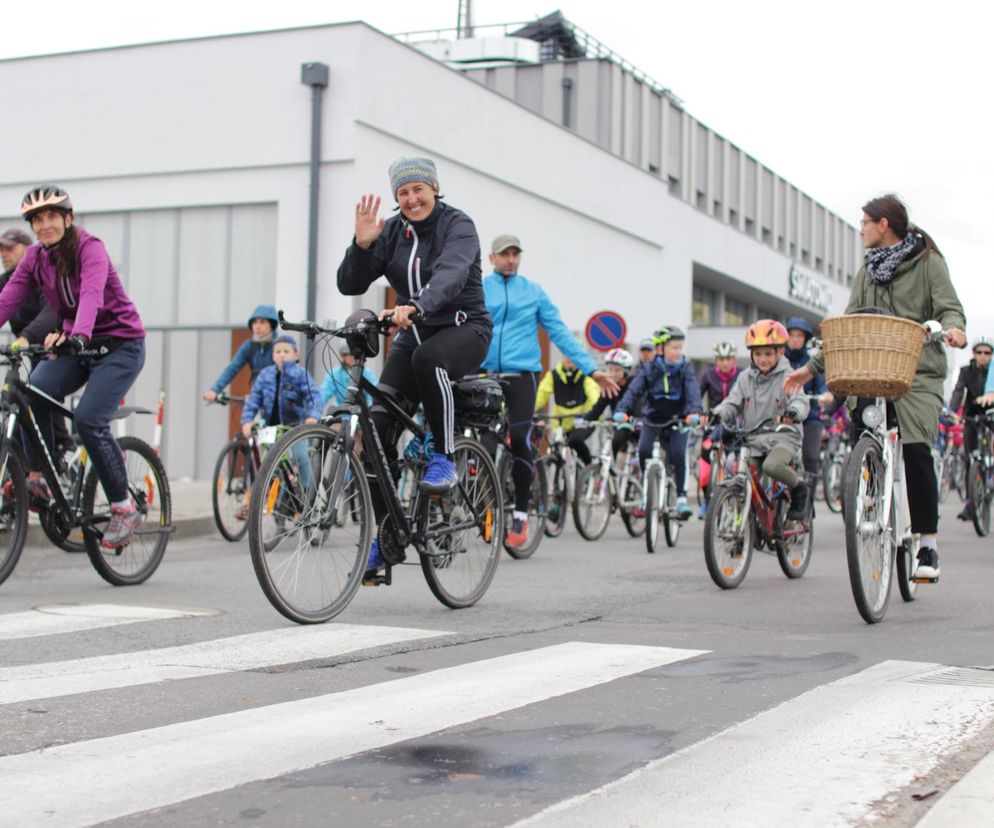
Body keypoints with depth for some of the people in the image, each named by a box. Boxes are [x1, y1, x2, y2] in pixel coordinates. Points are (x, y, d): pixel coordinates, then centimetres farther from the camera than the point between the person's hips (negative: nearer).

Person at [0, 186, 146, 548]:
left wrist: (78, 334, -54)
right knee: (34, 392, -23)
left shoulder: (89, 248, -17)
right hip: (76, 346, 5)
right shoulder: (35, 257, 1)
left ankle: (124, 508, -10)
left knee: (88, 419, -23)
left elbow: (92, 294, -35)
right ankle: (38, 480, -10)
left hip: (120, 344, -5)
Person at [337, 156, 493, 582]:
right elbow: (350, 285, -2)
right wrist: (362, 244, -20)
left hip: (463, 329, -5)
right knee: (378, 427, -11)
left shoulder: (458, 226, -12)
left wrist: (416, 307, -52)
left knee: (428, 358, -41)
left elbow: (449, 274, -33)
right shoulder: (392, 231, 4)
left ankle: (444, 457, -21)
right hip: (413, 336, 5)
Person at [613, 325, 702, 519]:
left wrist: (694, 412, -42)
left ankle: (681, 497, -7)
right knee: (644, 450, -21)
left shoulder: (685, 369, -6)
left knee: (677, 454, -22)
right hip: (653, 420, 1)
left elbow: (693, 391, -21)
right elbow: (634, 390, -16)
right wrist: (622, 411, -34)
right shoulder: (650, 370, -4)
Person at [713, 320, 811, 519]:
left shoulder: (787, 377, -1)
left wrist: (793, 412, -38)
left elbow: (801, 401, -14)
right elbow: (732, 403, 9)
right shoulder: (745, 378, 11)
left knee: (772, 466, -35)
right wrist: (717, 414, -13)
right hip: (753, 439, 5)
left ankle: (798, 487, -3)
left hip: (782, 437, -5)